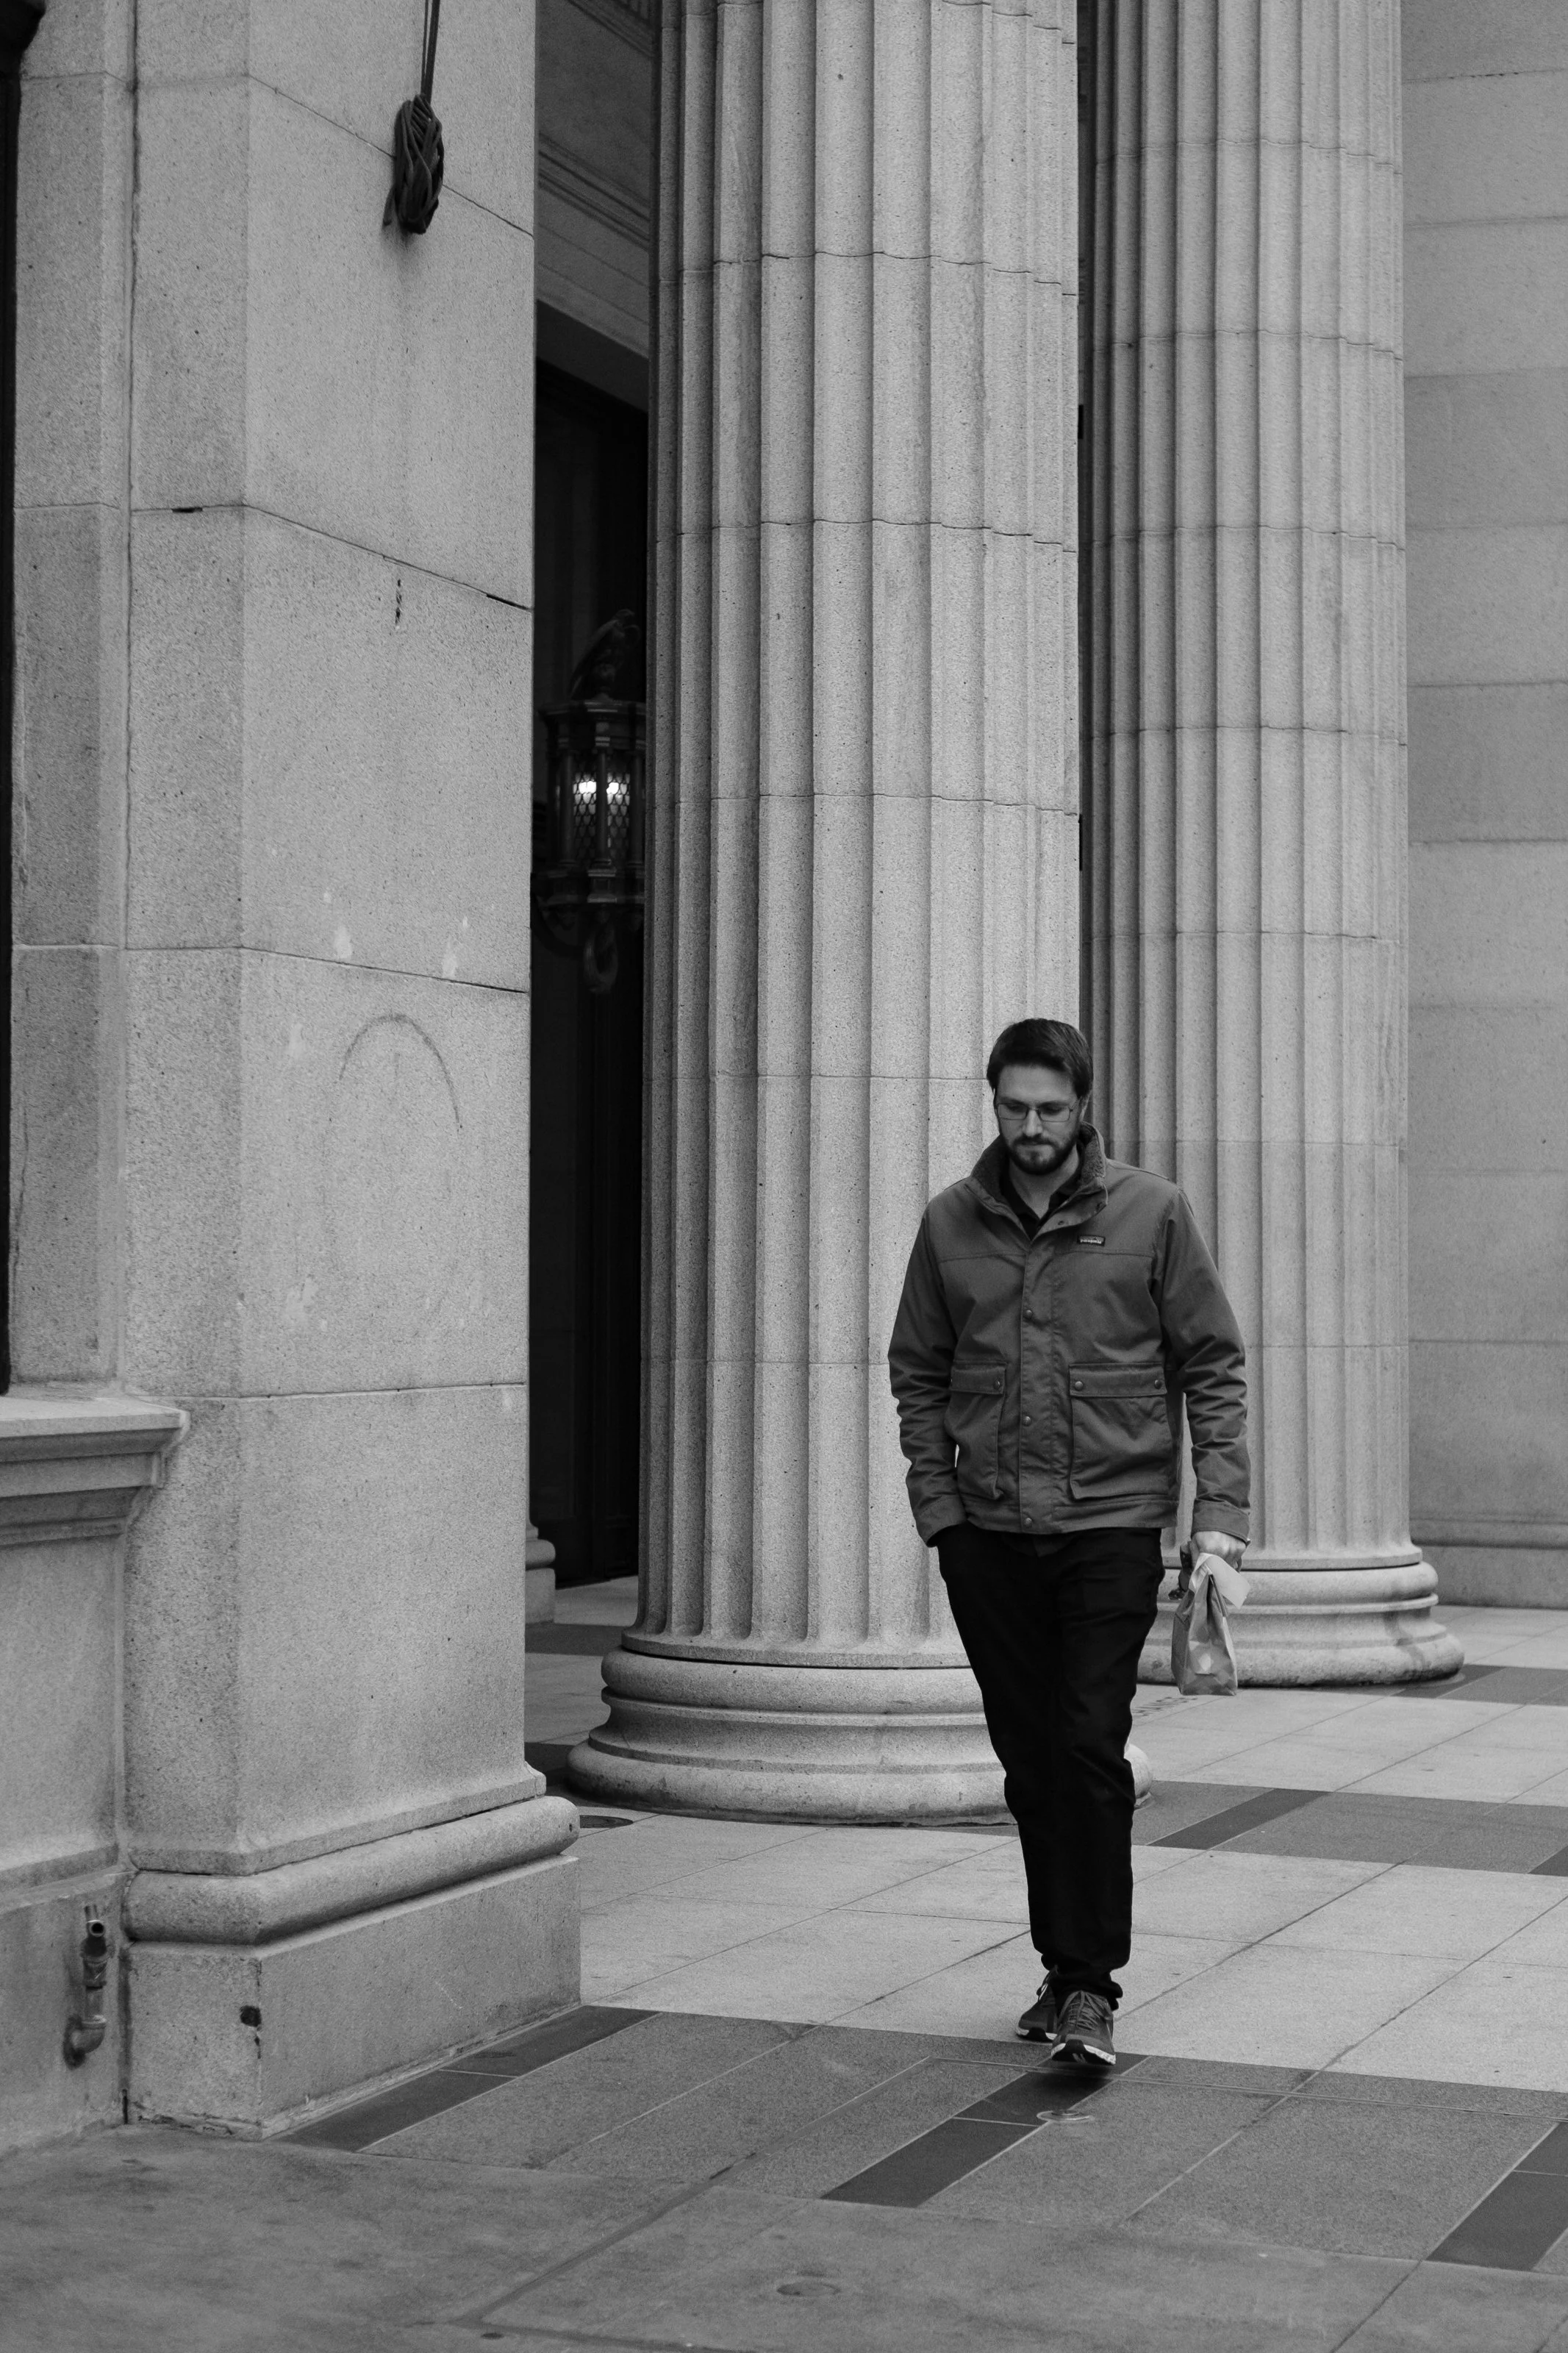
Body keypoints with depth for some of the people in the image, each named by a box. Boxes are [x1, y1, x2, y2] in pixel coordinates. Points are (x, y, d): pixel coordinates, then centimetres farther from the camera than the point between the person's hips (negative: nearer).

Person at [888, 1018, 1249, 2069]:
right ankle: (1062, 1965, 21)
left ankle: (1093, 1984, -4)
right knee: (1030, 1759, 9)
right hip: (990, 1535, 3)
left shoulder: (1153, 1213, -1)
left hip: (1112, 1522, -3)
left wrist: (1221, 1510, -6)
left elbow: (1213, 1366, 1)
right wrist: (938, 1505, 0)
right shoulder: (952, 1223, 6)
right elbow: (917, 1375, 11)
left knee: (1092, 1749, -10)